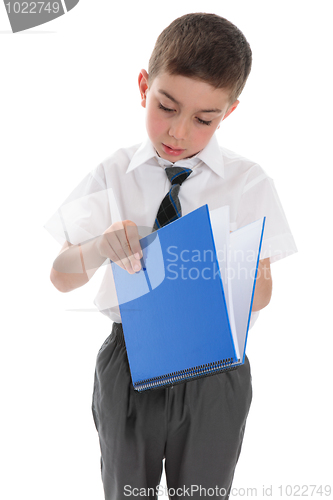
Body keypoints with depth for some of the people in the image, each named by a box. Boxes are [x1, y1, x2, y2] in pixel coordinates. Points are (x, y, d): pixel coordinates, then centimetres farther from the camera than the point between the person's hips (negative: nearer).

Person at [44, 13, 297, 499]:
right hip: (127, 363, 1)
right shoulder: (112, 175, -5)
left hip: (215, 367, 0)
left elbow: (262, 290, -2)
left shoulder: (250, 183, -6)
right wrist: (100, 249, -27)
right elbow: (62, 278, -4)